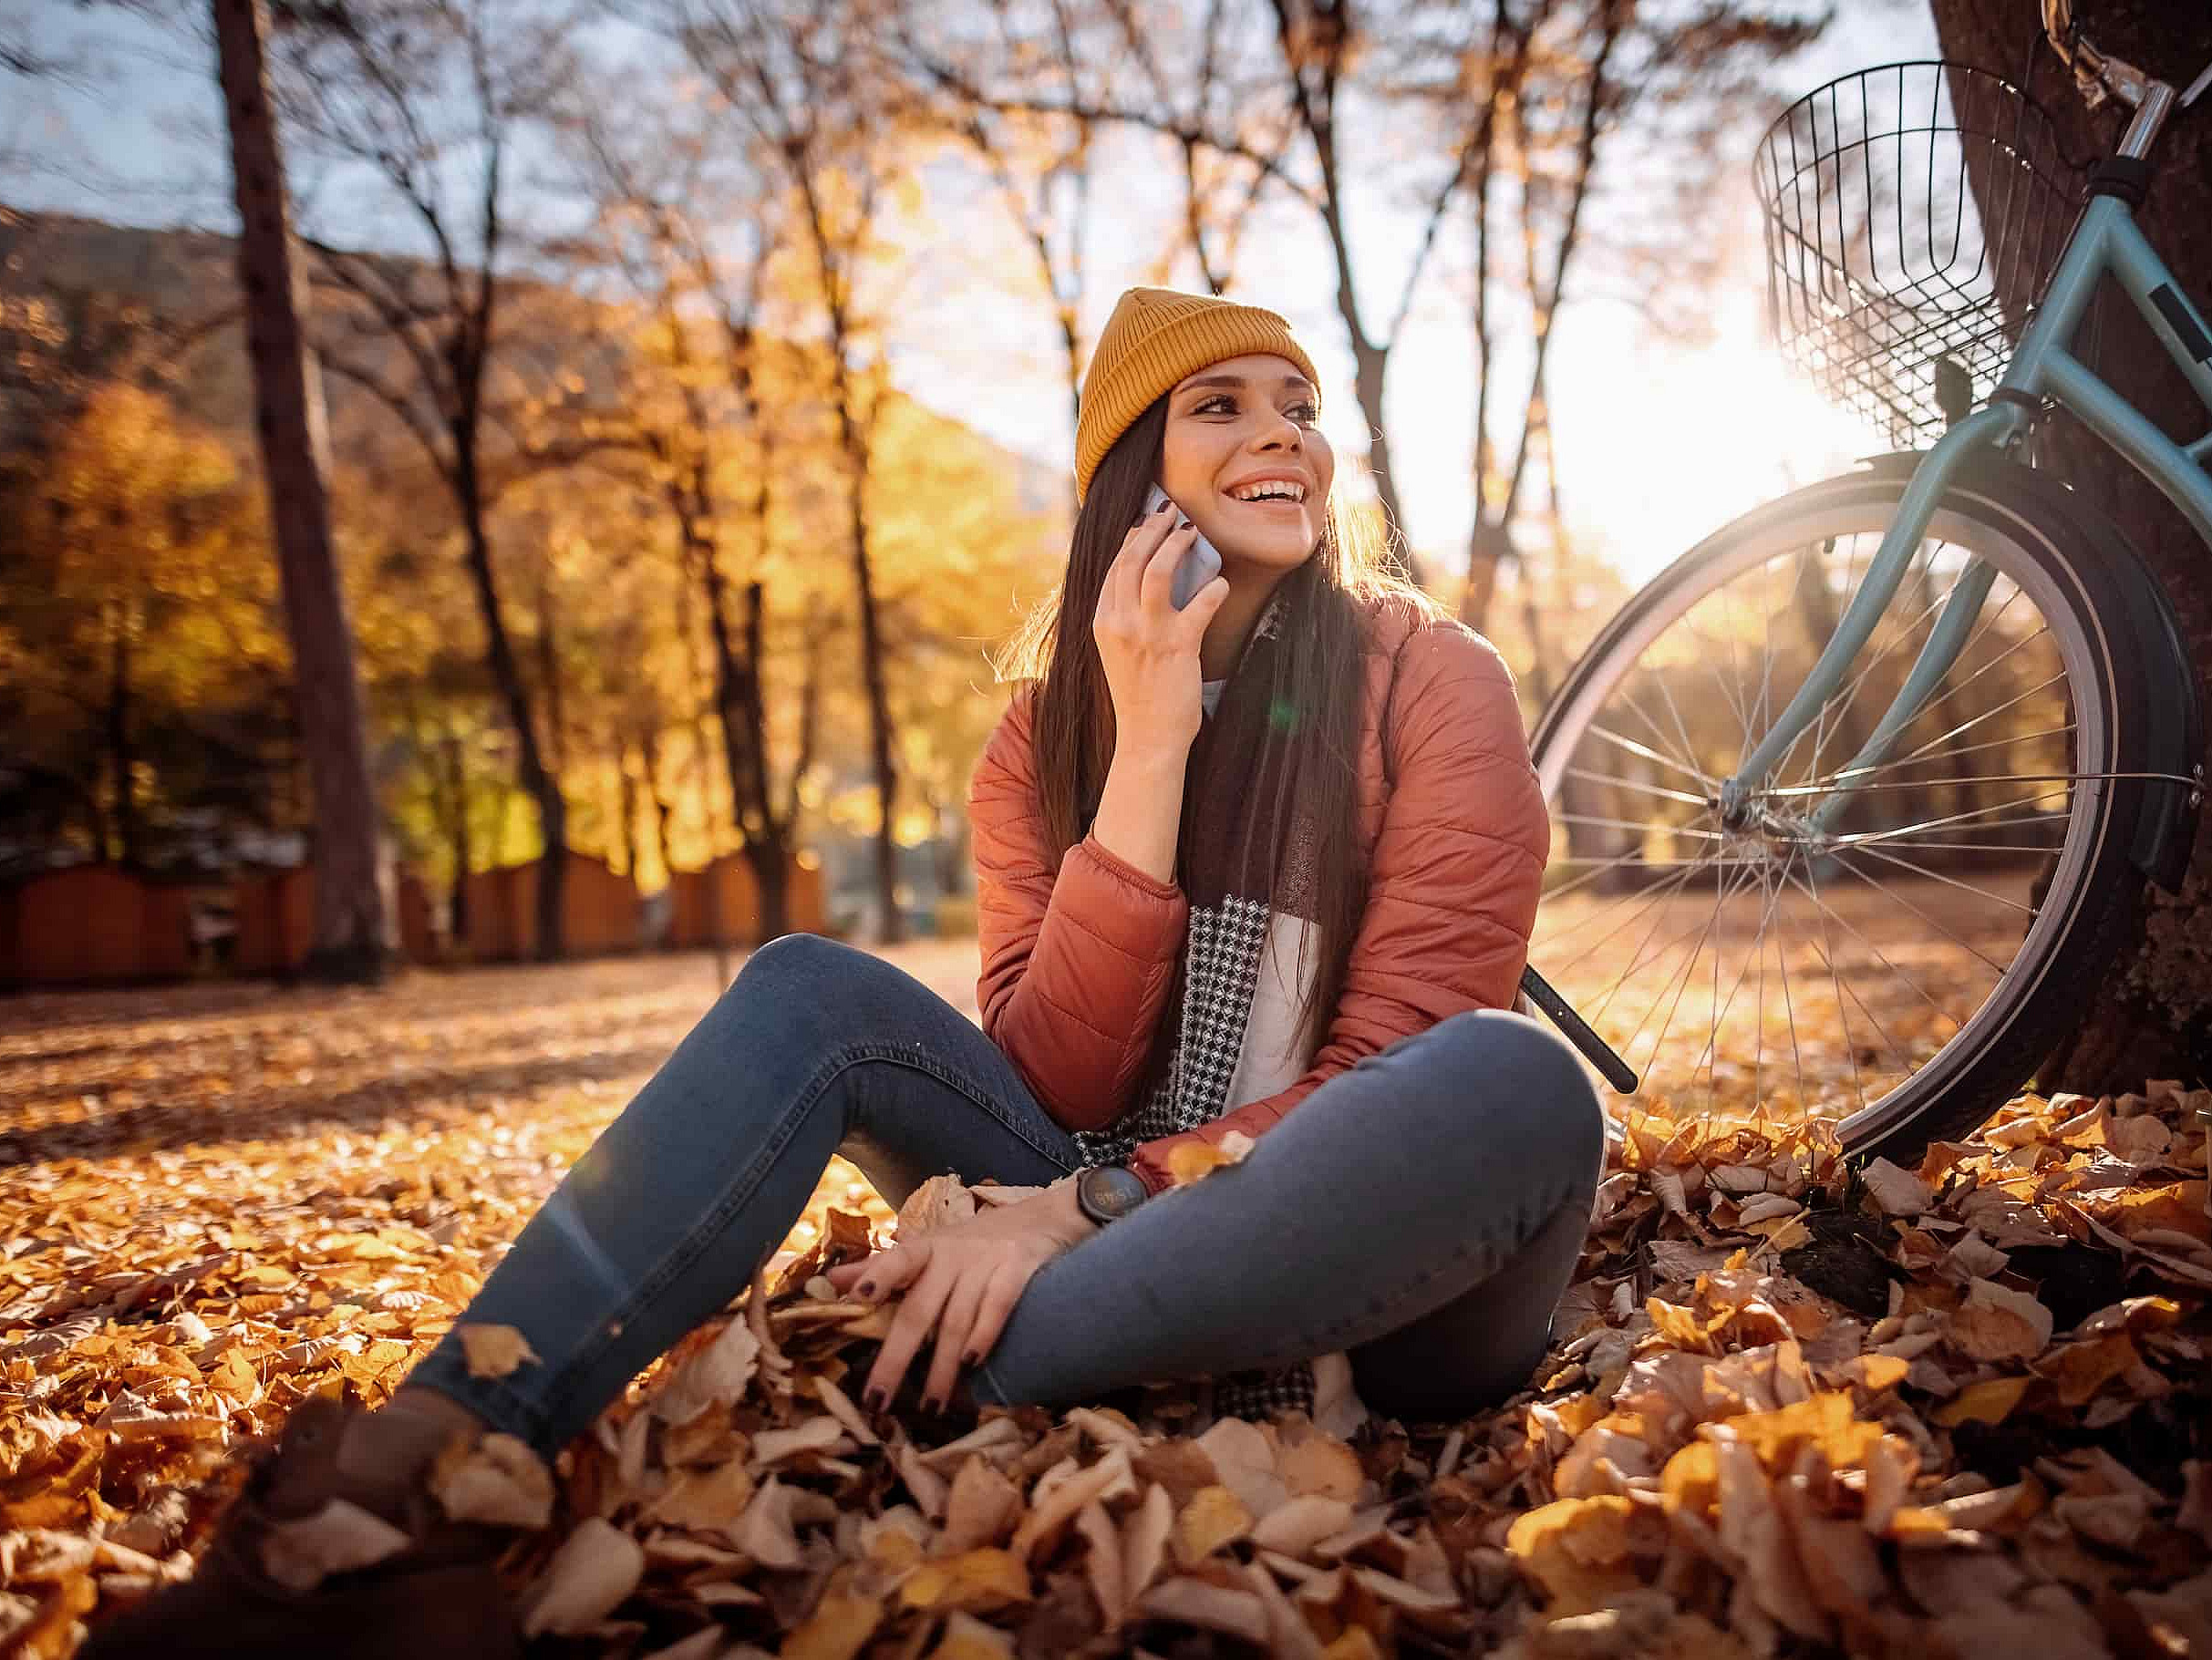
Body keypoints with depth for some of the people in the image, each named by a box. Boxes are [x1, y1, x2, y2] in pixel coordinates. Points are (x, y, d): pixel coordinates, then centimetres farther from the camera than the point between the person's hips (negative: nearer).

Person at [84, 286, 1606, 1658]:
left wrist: (1072, 1213, -26)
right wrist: (1150, 742, -19)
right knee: (814, 991, -14)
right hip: (1135, 1225, 2)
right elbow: (1055, 1081, -11)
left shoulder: (1429, 678, -7)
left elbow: (1401, 1055, -15)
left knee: (1512, 1078, -35)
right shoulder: (1047, 736, 2)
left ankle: (894, 1402, -34)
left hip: (1386, 1267, -2)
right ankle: (436, 1449, -32)